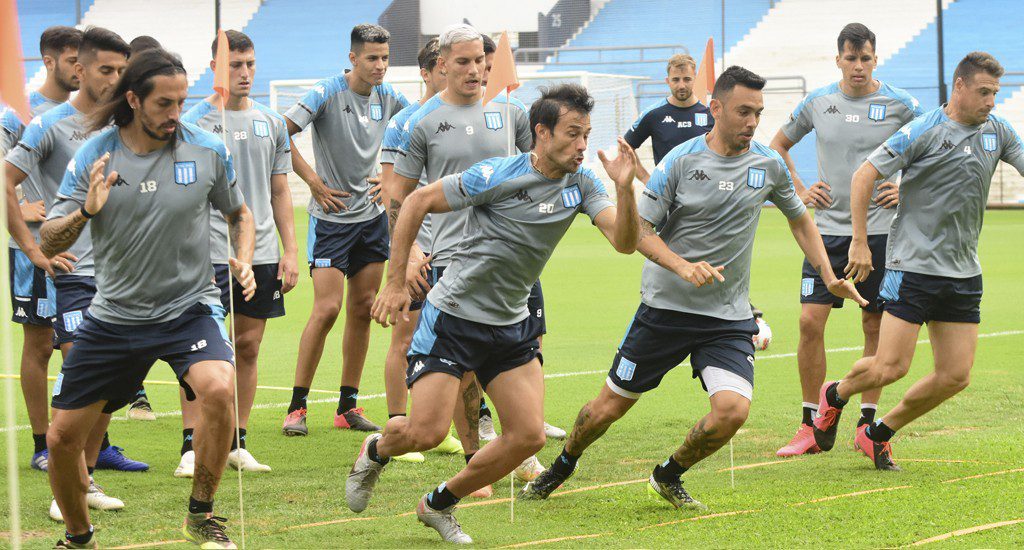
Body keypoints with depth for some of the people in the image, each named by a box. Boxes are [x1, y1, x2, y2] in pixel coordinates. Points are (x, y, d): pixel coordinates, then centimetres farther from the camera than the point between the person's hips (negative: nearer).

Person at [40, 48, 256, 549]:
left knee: (218, 389, -31)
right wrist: (85, 212, -26)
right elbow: (48, 242, -6)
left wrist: (243, 261, -6)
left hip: (188, 309, -1)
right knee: (62, 437, 2)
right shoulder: (94, 155, -7)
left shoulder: (207, 150, -6)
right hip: (114, 314, 1)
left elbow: (238, 212, 13)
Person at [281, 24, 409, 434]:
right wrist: (314, 181, -14)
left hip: (372, 215, 6)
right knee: (327, 309, -12)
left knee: (362, 309, 6)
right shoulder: (327, 94, -13)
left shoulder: (388, 99, 3)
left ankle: (348, 407, 13)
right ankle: (297, 406, -4)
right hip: (331, 217, -6)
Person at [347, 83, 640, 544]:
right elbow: (418, 202, -9)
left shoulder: (581, 185, -1)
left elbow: (625, 242, -12)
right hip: (452, 317, -5)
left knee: (528, 436, -3)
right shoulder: (496, 175, -17)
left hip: (511, 326, 6)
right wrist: (396, 283, -9)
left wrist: (625, 189, -30)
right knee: (427, 431, -13)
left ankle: (439, 505, 17)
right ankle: (376, 451, 24)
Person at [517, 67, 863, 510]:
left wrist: (829, 277, 8)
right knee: (609, 406, 5)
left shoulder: (769, 165, 1)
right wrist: (682, 266, -24)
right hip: (666, 305, -2)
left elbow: (799, 219, 18)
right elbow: (639, 230, -8)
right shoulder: (680, 162, -9)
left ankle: (668, 477, 8)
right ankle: (562, 467, 35)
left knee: (733, 409, -19)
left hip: (729, 317, 2)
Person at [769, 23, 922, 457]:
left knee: (876, 326, 3)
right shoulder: (817, 103, 5)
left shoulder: (900, 105, -2)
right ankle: (810, 425, 1)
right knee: (810, 320, -8)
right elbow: (778, 146, 20)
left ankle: (868, 423, 15)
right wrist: (799, 191, 10)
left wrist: (907, 190, -3)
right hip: (827, 228, 1)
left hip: (879, 231, -1)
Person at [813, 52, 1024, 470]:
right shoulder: (923, 132, -10)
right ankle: (835, 396, 22)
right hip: (913, 266, -6)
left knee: (955, 377, 1)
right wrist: (860, 241, -9)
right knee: (891, 366, -10)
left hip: (964, 273, 6)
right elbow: (864, 175, -7)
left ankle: (878, 434, 19)